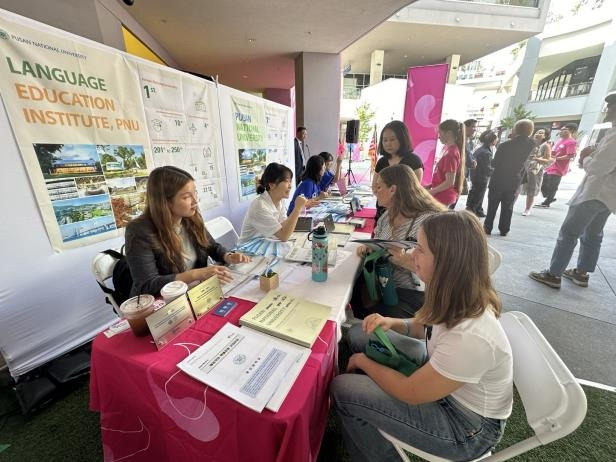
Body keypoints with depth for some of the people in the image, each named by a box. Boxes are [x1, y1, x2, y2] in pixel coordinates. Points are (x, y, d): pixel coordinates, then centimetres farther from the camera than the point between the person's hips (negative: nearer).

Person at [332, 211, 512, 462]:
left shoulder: (470, 338, -39)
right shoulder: (458, 296, -14)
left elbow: (410, 393, -25)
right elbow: (427, 328, 7)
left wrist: (363, 361, -9)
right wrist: (393, 323, -12)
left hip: (466, 424, -7)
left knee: (342, 389, -12)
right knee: (358, 334, 5)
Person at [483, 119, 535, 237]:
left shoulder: (504, 145, -15)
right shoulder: (530, 145, -3)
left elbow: (494, 163, -8)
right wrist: (515, 138, 4)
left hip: (498, 180, -3)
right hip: (514, 181, 3)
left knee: (492, 206, 6)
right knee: (508, 207, 11)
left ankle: (488, 228, 11)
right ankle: (504, 230, 16)